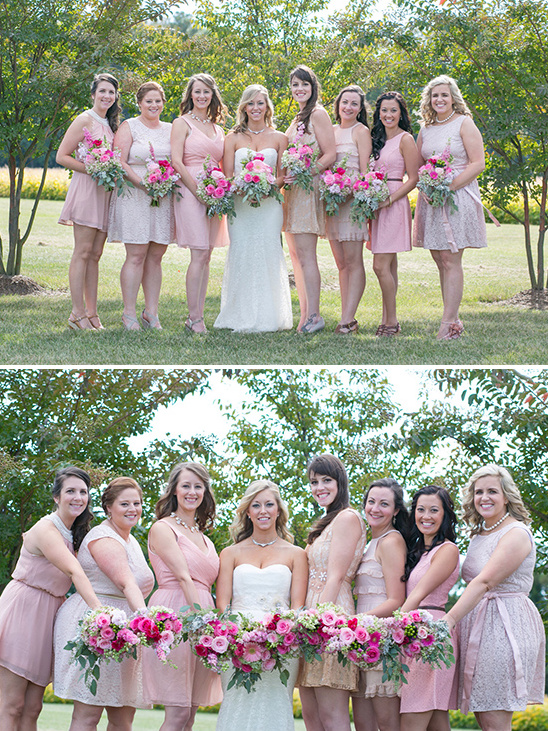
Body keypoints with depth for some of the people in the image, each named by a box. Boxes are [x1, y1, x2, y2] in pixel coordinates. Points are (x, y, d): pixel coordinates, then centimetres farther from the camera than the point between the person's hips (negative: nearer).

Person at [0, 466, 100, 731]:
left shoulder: (75, 534, 14)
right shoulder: (46, 529, -14)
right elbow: (75, 572, -28)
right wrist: (99, 610, -40)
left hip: (48, 616, 8)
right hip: (22, 611, -8)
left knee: (32, 708, 4)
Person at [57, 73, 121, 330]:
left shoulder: (111, 124, 18)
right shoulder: (85, 120, -5)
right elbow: (62, 156, -9)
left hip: (106, 192, 7)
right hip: (86, 189, -7)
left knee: (95, 255, 7)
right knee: (83, 252, -8)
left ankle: (91, 313, 8)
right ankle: (78, 314, -8)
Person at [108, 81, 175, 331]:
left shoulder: (170, 130, 16)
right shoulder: (129, 127, 2)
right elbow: (119, 162, -7)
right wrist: (142, 183, -18)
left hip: (164, 199, 5)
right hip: (134, 198, -4)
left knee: (155, 256, 5)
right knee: (136, 256, -8)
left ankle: (151, 312, 9)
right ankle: (129, 313, -4)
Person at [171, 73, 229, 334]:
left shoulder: (217, 128, 18)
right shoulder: (182, 123, 1)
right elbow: (177, 162, -8)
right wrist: (199, 191, -13)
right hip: (190, 191, -6)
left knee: (206, 257, 4)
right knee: (199, 256, -12)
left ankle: (198, 316, 6)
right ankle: (194, 318, -10)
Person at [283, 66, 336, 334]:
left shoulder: (318, 114, -5)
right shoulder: (298, 118, 21)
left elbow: (330, 155, -12)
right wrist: (285, 176, 8)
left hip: (308, 189, -9)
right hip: (292, 191, 9)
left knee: (305, 253, -13)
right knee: (295, 253, 5)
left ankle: (314, 315, -14)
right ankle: (305, 314, 7)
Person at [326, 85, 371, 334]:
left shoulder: (361, 131, -2)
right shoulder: (331, 130, 16)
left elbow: (365, 169, -7)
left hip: (352, 197, -7)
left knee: (353, 261, -7)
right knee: (341, 263, 6)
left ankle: (348, 318, -10)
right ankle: (346, 317, 8)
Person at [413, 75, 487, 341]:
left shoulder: (464, 123, -2)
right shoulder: (426, 129, 14)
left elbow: (478, 164, -8)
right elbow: (417, 167, 20)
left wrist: (449, 186, -16)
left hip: (458, 197, -6)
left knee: (451, 260, -10)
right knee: (440, 260, 5)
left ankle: (449, 324, -12)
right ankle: (454, 320, 11)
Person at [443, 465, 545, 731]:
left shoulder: (516, 534, -10)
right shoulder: (479, 534, 17)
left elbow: (485, 582, -21)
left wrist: (449, 619, -27)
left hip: (506, 624, -8)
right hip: (477, 624, 8)